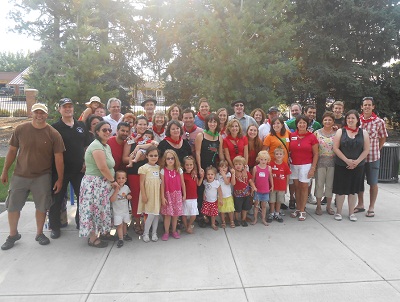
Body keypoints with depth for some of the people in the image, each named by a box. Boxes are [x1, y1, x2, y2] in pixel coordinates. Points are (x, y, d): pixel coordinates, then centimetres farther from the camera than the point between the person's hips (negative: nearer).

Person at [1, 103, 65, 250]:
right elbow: (12, 151, 5)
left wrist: (60, 179, -7)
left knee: (41, 206, 8)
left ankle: (39, 233, 29)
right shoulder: (20, 129, -4)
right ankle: (13, 235, 32)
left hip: (42, 177, -1)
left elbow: (59, 158, -6)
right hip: (19, 176, 2)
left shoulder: (53, 134, -8)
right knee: (13, 206, 11)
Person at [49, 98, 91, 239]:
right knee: (57, 198, 7)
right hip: (60, 169, -3)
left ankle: (81, 222, 29)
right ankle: (55, 227, 21)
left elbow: (87, 146, 12)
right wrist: (55, 166, -9)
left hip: (79, 169, 3)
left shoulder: (81, 125, 8)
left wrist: (85, 162, 2)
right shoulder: (55, 127, -3)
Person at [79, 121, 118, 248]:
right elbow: (103, 167, -22)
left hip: (103, 183, 9)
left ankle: (96, 234, 27)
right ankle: (93, 239, 14)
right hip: (94, 184, -9)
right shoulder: (96, 146, -16)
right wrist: (113, 181, -11)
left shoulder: (107, 146, 14)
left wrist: (110, 180, 0)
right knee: (94, 210, 1)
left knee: (100, 210, 15)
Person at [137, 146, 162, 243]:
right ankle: (146, 233, 13)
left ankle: (154, 233, 23)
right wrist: (143, 195, -12)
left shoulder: (159, 168, 7)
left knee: (157, 213, 9)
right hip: (148, 194, -5)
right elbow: (141, 183, -8)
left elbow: (161, 182, 10)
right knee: (151, 214, -5)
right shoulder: (144, 168, -7)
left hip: (157, 194, 5)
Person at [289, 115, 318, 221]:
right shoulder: (292, 136, 2)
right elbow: (288, 150, 9)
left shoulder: (311, 137, -4)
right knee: (296, 187, 9)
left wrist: (313, 168, -7)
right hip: (293, 165, 3)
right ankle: (297, 209, 20)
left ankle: (302, 211, 12)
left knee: (304, 187, 2)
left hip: (306, 165, -3)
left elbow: (315, 154, -2)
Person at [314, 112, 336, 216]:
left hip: (332, 162, 1)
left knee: (330, 184, 9)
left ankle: (328, 206, 22)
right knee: (319, 184, 3)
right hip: (320, 161, -1)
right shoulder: (317, 133, 1)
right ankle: (318, 206, 16)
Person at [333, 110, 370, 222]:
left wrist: (356, 162, -11)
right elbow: (335, 148, -5)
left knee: (353, 190, 10)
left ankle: (351, 213, 21)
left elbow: (366, 150, 1)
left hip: (358, 166, 2)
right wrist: (347, 160, -13)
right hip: (341, 165, -1)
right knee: (341, 189, 3)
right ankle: (338, 212, 17)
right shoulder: (340, 132, 0)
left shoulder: (363, 133, 4)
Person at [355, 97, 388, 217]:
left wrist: (375, 150, 0)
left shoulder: (379, 122, -6)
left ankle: (371, 207, 20)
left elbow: (383, 138, 3)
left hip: (373, 157, -3)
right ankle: (360, 204, 29)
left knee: (373, 183, 7)